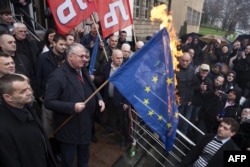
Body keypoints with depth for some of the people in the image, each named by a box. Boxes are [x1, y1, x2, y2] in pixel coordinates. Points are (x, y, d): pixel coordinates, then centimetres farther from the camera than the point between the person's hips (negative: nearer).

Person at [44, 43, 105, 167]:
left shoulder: (83, 71, 5)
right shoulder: (57, 76, -22)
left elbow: (92, 90, 15)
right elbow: (49, 102, -23)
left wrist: (99, 99, -6)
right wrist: (72, 107, -31)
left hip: (86, 125, 7)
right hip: (69, 128, -7)